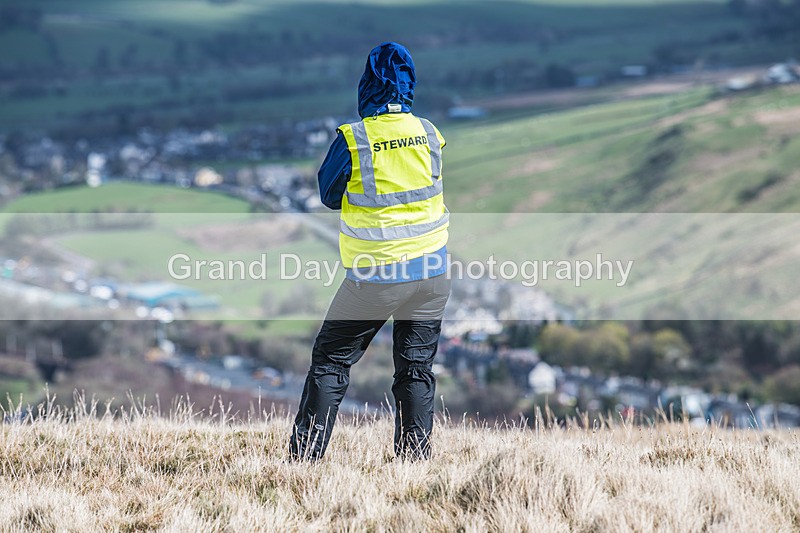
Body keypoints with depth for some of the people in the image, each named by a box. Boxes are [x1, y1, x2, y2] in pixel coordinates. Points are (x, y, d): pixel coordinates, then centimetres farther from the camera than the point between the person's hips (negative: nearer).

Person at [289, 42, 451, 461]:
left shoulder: (352, 140, -14)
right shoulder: (429, 134, -2)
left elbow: (329, 197, 1)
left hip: (374, 277, -3)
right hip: (431, 270, 3)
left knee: (331, 359, 9)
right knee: (416, 364, 12)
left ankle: (305, 455, 7)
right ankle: (414, 455, 9)